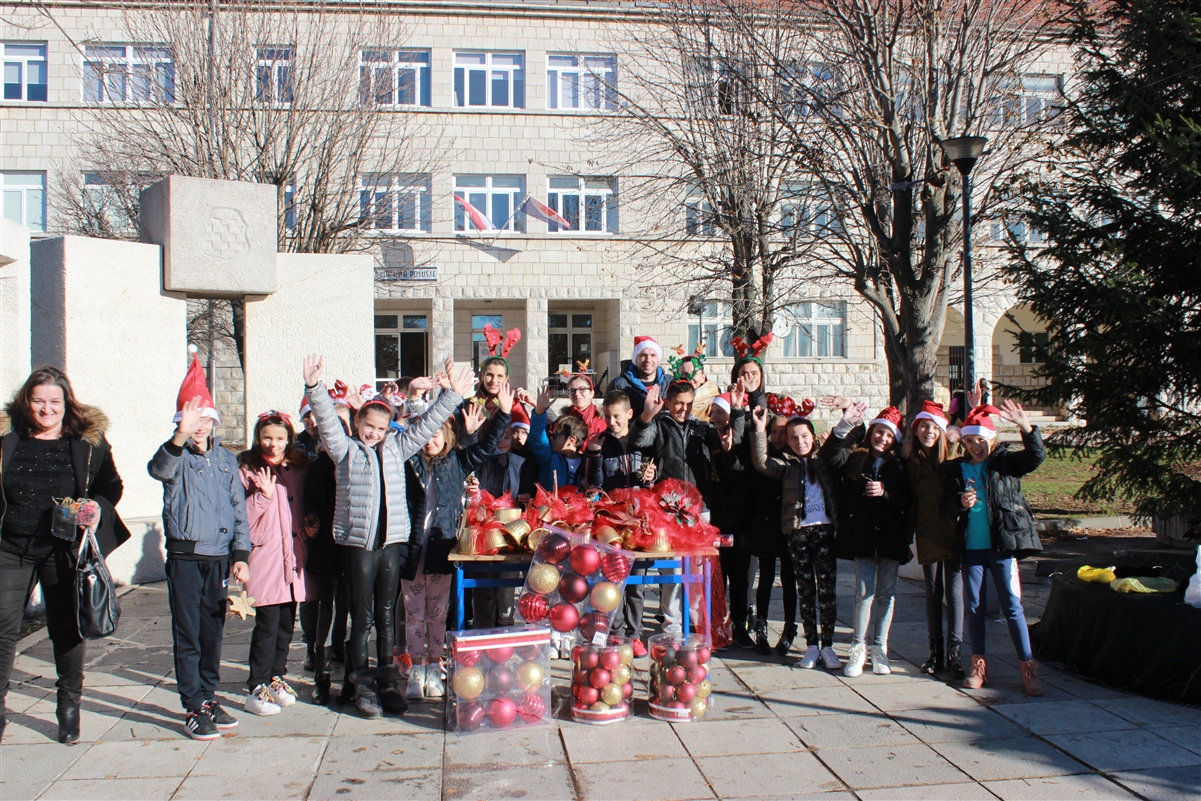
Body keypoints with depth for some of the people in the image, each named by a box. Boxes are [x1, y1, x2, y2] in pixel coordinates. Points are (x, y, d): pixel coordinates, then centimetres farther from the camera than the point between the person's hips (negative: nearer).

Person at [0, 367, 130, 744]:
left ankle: (69, 707, 22)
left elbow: (112, 485, 4)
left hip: (63, 549, -1)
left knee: (66, 629, 8)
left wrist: (98, 506, -15)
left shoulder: (89, 440, 0)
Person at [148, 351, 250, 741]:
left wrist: (241, 555, 2)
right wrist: (181, 436, -46)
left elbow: (239, 509, 11)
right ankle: (193, 709, 7)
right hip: (185, 557, -4)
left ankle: (208, 698, 24)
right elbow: (158, 469, -28)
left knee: (213, 633, 11)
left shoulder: (226, 459, 11)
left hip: (220, 558, 4)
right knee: (188, 635, 1)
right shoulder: (178, 455, -2)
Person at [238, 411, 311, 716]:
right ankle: (256, 689, 2)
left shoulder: (299, 468, 11)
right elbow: (242, 519, -8)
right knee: (267, 622, -7)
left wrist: (307, 528, 4)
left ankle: (276, 677, 26)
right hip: (264, 554, -5)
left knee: (287, 622, 11)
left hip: (293, 554, 5)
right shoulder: (248, 470, -3)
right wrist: (263, 495, -20)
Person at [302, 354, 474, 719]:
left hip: (393, 541, 3)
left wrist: (450, 396, 9)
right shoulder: (346, 450, 4)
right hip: (359, 542, -3)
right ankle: (360, 686, 9)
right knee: (362, 617, 1)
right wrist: (315, 388, -24)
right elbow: (328, 421, -9)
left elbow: (425, 426, 16)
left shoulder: (396, 448, 13)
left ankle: (387, 684, 17)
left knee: (386, 616, 10)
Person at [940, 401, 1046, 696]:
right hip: (970, 547, 3)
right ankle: (978, 666, 18)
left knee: (1012, 606, -2)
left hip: (1002, 545, -3)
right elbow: (946, 508, 8)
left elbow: (1037, 456, -14)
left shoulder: (1005, 462, 2)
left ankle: (1028, 669, 4)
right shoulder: (955, 469, 7)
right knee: (974, 607, 8)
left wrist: (1025, 426, -27)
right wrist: (960, 503, -14)